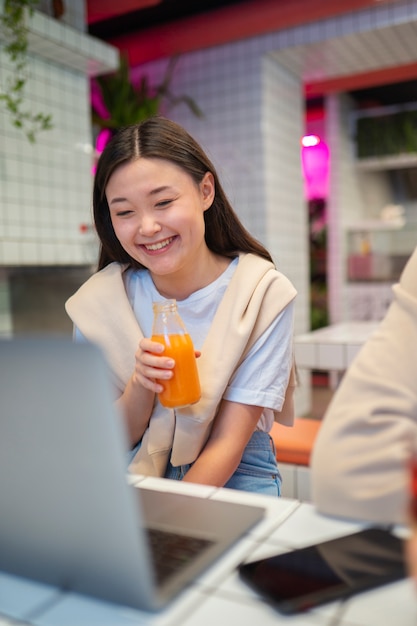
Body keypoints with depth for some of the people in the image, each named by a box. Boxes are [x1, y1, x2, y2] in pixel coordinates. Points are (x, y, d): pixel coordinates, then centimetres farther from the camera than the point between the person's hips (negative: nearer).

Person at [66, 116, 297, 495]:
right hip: (136, 475, 0)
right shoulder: (98, 303, -9)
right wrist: (140, 384, -23)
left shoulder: (263, 292, -14)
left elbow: (228, 444, -13)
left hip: (234, 475, 0)